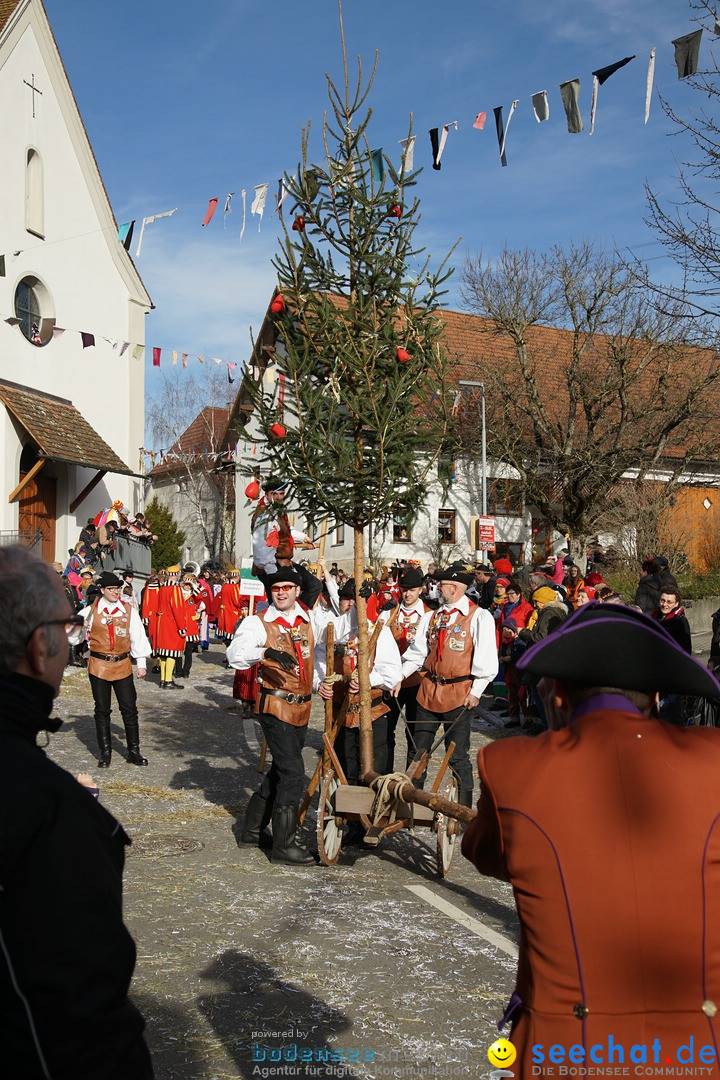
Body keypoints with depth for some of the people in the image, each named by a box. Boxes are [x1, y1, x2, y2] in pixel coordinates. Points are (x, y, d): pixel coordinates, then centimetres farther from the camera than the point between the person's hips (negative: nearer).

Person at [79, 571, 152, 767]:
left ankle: (134, 751, 14)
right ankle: (105, 753, 16)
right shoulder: (91, 611, 0)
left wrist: (141, 663, 3)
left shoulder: (129, 610, 3)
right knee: (102, 710, 7)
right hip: (98, 665, -1)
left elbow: (138, 636, 5)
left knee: (129, 708, 2)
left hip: (122, 665, 1)